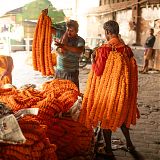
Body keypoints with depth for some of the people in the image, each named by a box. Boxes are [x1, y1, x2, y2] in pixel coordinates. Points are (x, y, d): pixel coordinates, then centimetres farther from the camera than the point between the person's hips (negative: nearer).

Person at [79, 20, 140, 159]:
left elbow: (98, 71, -13)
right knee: (122, 115, 24)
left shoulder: (104, 49, -17)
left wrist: (94, 59, 2)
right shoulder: (127, 49, -2)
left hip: (107, 89, -5)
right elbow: (133, 71, 4)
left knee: (106, 118, 10)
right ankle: (129, 144, 34)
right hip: (124, 89, 5)